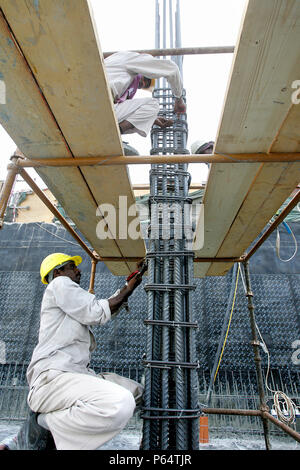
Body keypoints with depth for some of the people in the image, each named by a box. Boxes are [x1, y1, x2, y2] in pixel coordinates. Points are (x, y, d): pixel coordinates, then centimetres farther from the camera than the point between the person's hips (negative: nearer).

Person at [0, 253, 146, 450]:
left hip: (79, 375, 10)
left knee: (137, 393, 8)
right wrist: (130, 287, 1)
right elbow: (98, 312, -9)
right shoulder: (59, 284, 1)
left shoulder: (76, 306, 29)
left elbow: (109, 308, 32)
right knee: (120, 405, -32)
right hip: (53, 377, -10)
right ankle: (41, 425, -8)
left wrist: (130, 282, 29)